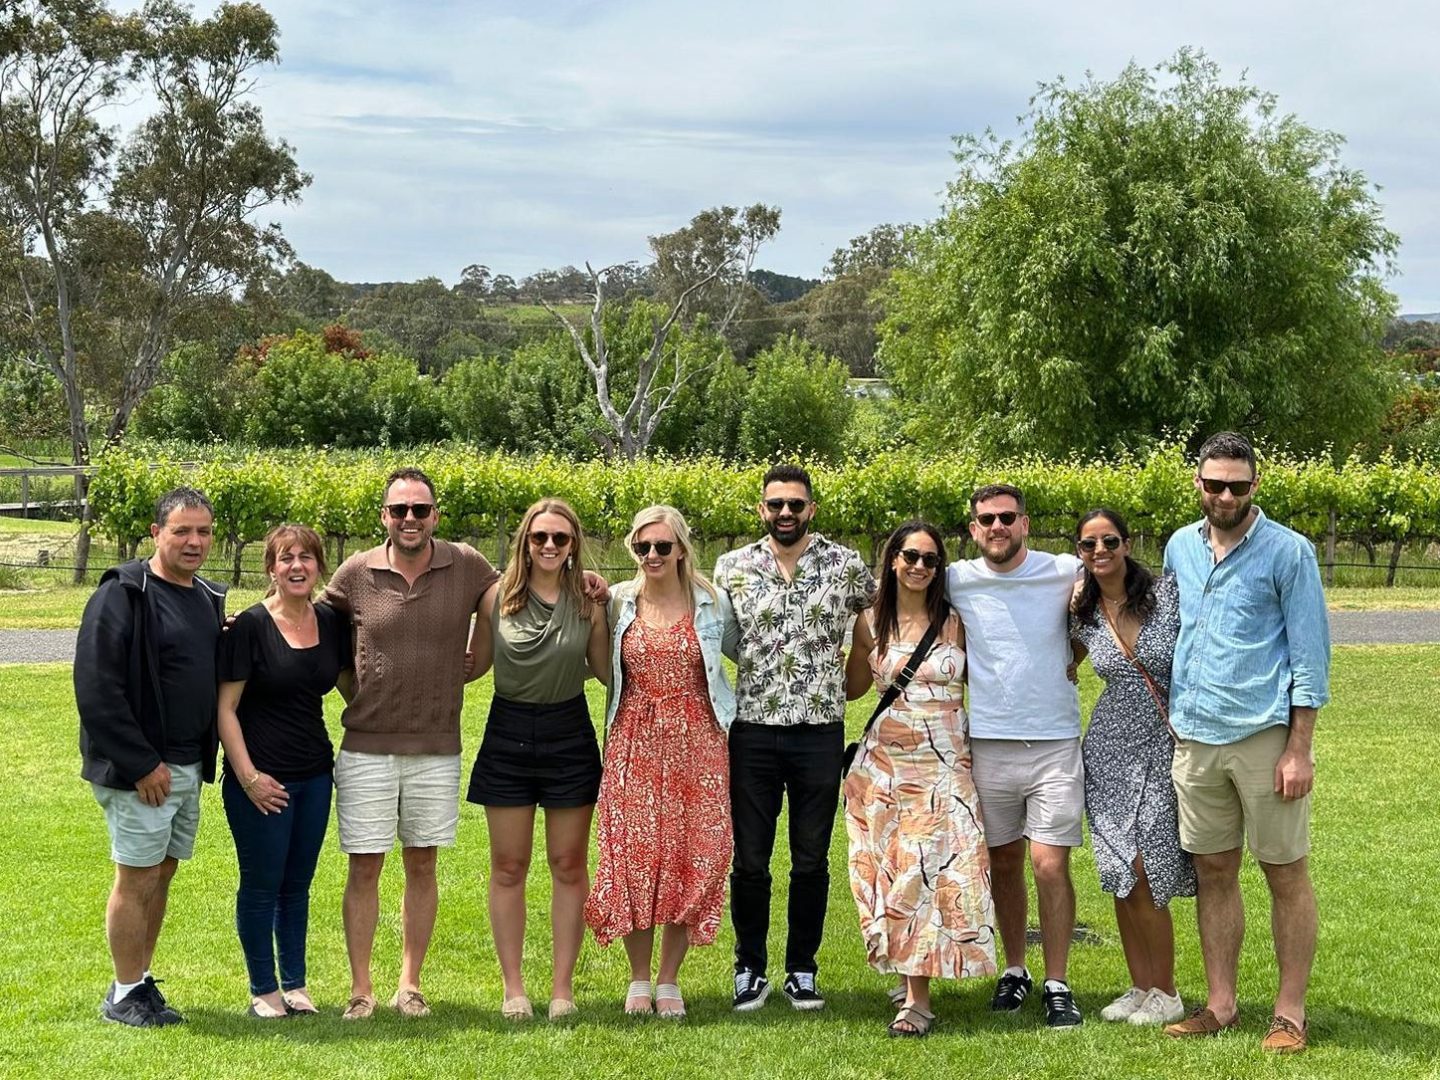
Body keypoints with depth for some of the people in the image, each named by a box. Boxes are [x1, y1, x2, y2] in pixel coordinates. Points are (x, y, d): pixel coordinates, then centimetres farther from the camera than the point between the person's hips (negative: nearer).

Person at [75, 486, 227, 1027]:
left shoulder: (208, 598, 11)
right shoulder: (123, 595, -13)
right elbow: (96, 688, -18)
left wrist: (204, 760, 5)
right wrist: (140, 764, -18)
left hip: (188, 767, 7)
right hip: (140, 769, -7)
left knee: (161, 875, 13)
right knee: (137, 878, -1)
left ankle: (141, 982, 23)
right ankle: (124, 995, 10)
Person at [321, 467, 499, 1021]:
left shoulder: (466, 566, -2)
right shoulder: (356, 573, -2)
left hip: (437, 748, 1)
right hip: (366, 747, -1)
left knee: (422, 866, 10)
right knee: (364, 868, 3)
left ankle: (410, 985, 22)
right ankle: (361, 988, 14)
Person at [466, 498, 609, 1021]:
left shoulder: (588, 602, -3)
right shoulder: (498, 596, -3)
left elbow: (606, 671, 3)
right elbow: (476, 664, 8)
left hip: (569, 735, 0)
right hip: (508, 734, 0)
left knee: (569, 865, 5)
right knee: (508, 867, 4)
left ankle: (563, 987, 14)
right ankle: (513, 987, 13)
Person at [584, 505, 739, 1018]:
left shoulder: (712, 603, 2)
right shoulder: (616, 603, 4)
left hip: (696, 743, 0)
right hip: (633, 743, 0)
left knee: (690, 858, 0)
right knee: (633, 857, -2)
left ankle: (669, 980, 14)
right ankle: (639, 979, 14)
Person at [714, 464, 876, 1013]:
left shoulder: (846, 566, 0)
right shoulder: (731, 567, 3)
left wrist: (845, 686, 6)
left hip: (820, 732, 0)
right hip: (751, 731, 0)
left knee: (812, 860, 7)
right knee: (749, 860, 4)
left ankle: (802, 971, 19)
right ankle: (750, 970, 17)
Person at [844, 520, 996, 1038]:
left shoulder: (956, 622, 3)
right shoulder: (871, 623, 6)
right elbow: (852, 685, 19)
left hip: (946, 762, -1)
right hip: (886, 762, 2)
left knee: (933, 867, -10)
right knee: (894, 871, -1)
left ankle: (917, 997, -8)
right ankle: (916, 989, 10)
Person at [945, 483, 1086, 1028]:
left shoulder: (1066, 573, -4)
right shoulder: (956, 581, 0)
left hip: (1055, 743, -2)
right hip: (988, 743, 2)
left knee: (1051, 866, -6)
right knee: (1003, 864, 12)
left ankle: (1057, 985, 5)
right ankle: (1014, 970, 27)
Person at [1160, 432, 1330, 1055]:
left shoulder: (1288, 552, -6)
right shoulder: (1179, 548, 9)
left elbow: (1310, 656, -7)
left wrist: (1299, 749, -12)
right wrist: (1169, 709, 15)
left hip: (1265, 735, -5)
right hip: (1195, 738, 5)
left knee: (1286, 875, 3)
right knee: (1213, 872, 11)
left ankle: (1290, 1013, 11)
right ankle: (1220, 1004, 21)